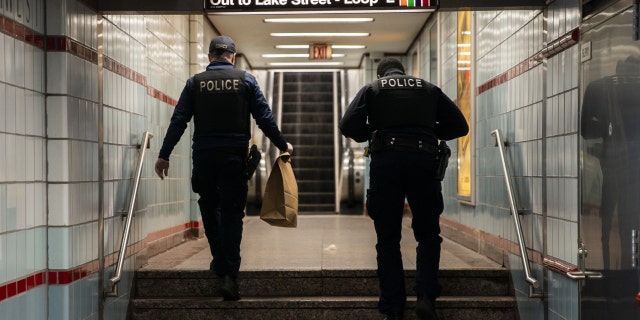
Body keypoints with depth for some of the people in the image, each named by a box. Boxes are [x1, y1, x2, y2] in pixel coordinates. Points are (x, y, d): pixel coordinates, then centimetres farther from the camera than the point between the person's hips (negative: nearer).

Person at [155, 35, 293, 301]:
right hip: (235, 156, -1)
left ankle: (220, 262, 24)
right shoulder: (246, 80, 3)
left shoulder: (195, 82, 5)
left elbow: (178, 121, 1)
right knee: (232, 213, 2)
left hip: (203, 155, 1)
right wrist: (283, 145, 13)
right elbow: (264, 118, 1)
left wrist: (164, 155, 7)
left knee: (210, 208, 19)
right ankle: (229, 275, -6)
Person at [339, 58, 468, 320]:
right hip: (423, 161, 1)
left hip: (386, 161, -1)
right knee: (428, 234, 15)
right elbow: (459, 126, 14)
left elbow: (348, 126, 0)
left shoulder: (371, 89, 14)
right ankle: (426, 296, -1)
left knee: (388, 239, 9)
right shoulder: (429, 89, 19)